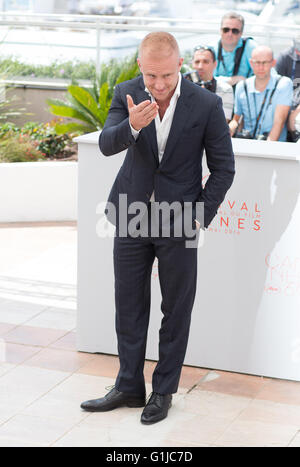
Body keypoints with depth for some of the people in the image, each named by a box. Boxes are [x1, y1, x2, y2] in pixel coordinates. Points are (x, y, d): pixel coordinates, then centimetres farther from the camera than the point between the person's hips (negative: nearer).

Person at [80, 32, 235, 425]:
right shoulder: (126, 94, -6)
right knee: (129, 307, 12)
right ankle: (129, 386, 27)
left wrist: (201, 217, -9)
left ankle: (164, 390, 24)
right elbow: (107, 145, -19)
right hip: (132, 216, 2)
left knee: (177, 311, 8)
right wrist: (132, 126, -40)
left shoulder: (206, 104, -12)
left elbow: (223, 167, -4)